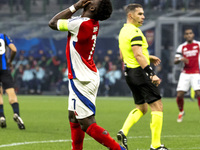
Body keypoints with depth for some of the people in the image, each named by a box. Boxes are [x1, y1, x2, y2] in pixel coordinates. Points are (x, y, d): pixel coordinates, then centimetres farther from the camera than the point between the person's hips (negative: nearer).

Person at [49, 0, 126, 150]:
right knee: (73, 118, 19)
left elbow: (53, 23, -9)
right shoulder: (93, 24, 4)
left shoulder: (81, 24, -23)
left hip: (82, 81, -10)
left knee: (87, 124, -8)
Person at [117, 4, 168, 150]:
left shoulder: (123, 31, 14)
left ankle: (124, 132, 2)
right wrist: (152, 74, -28)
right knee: (157, 106, -4)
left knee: (142, 107, 20)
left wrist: (148, 57, 24)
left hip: (129, 72, 10)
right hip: (140, 72, -10)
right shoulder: (135, 31, -16)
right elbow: (138, 55, -25)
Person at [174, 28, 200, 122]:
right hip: (185, 74, 2)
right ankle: (181, 112, 22)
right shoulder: (181, 47, 7)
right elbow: (175, 61, 4)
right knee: (179, 95, -6)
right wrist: (180, 59, -16)